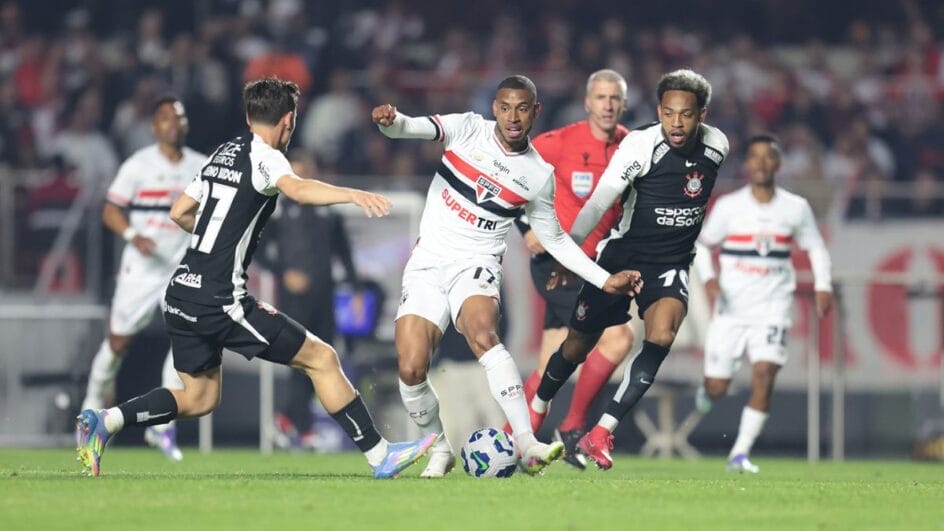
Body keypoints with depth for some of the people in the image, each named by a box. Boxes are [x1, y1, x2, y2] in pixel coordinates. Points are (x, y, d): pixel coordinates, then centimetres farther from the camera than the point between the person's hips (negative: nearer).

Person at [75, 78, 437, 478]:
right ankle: (380, 455, -2)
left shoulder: (222, 154, 16)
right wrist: (353, 195, -45)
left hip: (182, 293, 8)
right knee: (321, 359, -2)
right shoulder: (264, 157, -8)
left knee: (198, 399, 19)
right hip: (220, 299, -8)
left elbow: (179, 212, 26)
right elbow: (297, 189, -30)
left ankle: (104, 422, 4)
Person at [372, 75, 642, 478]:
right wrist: (389, 120, -40)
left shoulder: (539, 175, 3)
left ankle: (527, 445, -40)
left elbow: (554, 238, 17)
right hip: (427, 262, 1)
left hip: (475, 264, -1)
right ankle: (439, 449, 14)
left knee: (483, 336, -33)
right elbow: (411, 128, -15)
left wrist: (605, 280, 10)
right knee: (410, 370, -13)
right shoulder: (468, 129, 0)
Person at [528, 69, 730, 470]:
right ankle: (536, 410, 39)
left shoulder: (717, 147, -7)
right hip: (622, 253, -2)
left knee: (661, 337, -24)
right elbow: (600, 200, -23)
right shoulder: (640, 144, -20)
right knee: (578, 343, 8)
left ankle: (601, 434, -21)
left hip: (672, 263, 2)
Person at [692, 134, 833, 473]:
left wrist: (822, 285, 0)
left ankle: (741, 453, -13)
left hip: (773, 308, 0)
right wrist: (708, 278, -10)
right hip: (731, 309, 0)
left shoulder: (796, 208, 3)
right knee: (717, 388, 0)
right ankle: (706, 391, 39)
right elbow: (702, 244, 7)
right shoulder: (729, 206, -1)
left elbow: (815, 247, 15)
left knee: (764, 376, -19)